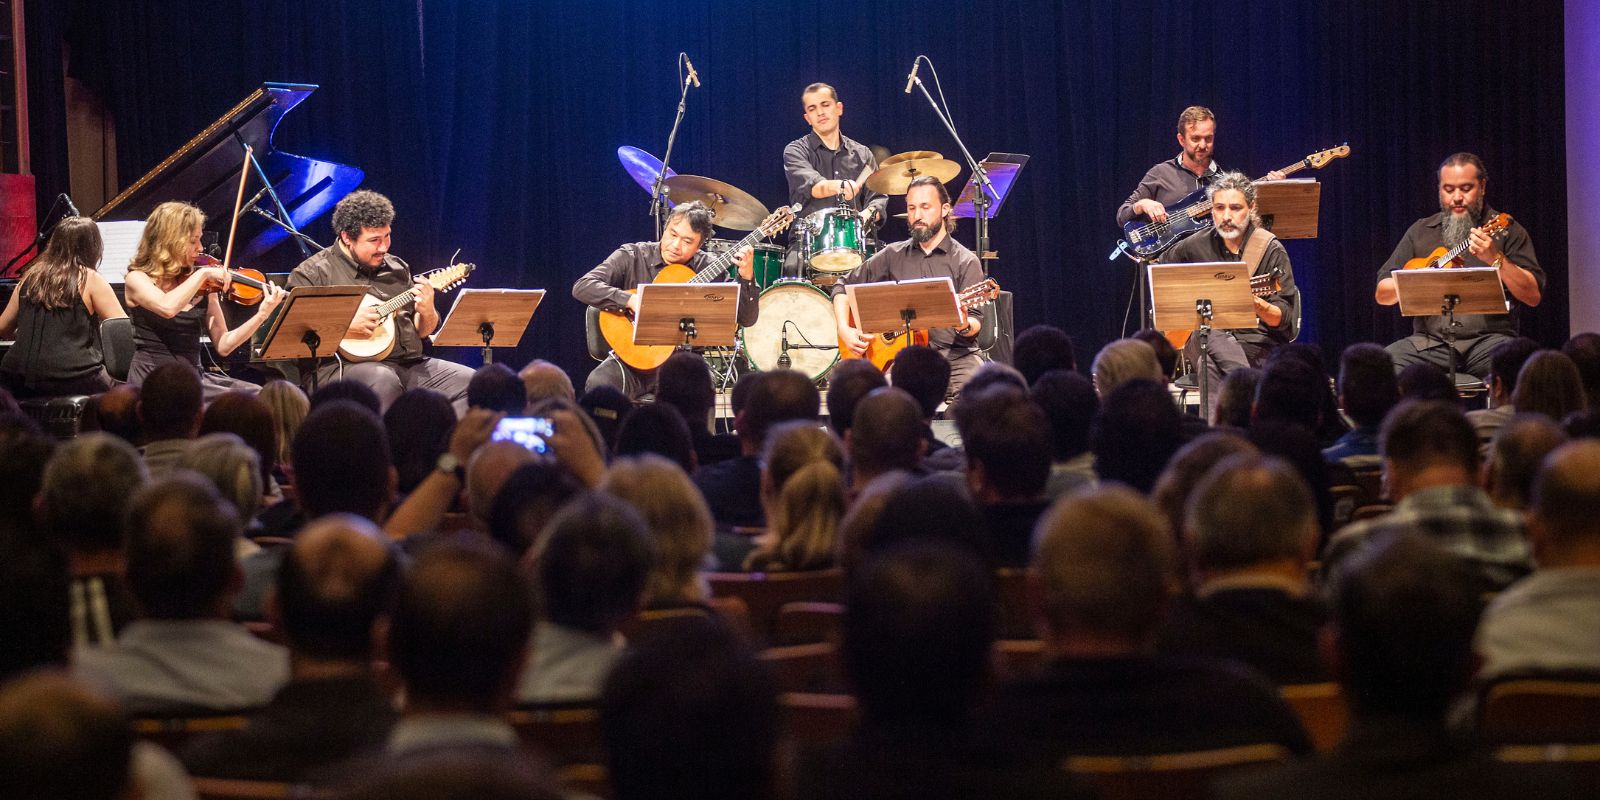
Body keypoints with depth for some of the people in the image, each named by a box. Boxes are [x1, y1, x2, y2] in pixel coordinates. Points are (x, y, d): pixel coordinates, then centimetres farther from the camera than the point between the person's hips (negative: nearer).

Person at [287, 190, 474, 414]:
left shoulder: (397, 268, 20)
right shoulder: (313, 273, 1)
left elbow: (423, 331, 24)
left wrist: (427, 311, 1)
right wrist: (346, 326, -18)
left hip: (410, 364, 6)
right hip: (344, 366, -6)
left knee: (469, 381, -14)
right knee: (383, 380, -39)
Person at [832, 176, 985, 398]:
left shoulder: (965, 261, 3)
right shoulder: (893, 255, 12)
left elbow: (976, 321, -2)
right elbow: (844, 287, 18)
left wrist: (964, 326, -26)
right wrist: (844, 330, 3)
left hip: (956, 355, -1)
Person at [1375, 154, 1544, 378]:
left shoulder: (1507, 231, 6)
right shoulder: (1421, 231, 16)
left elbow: (1533, 297, -3)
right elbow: (1382, 294, 14)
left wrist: (1495, 259, -16)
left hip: (1488, 338, -2)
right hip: (1430, 341, 2)